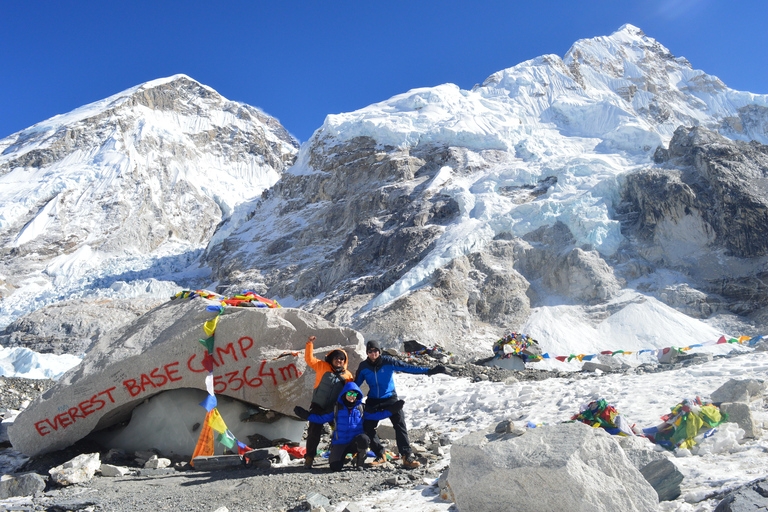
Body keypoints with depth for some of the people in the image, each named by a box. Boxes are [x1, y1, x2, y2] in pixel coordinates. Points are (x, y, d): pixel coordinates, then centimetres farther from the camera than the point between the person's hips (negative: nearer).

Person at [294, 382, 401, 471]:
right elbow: (322, 419, 8)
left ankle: (360, 462, -4)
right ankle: (342, 456, 18)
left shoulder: (361, 408, 7)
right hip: (340, 443, 0)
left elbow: (376, 415, 10)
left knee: (364, 439, -36)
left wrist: (390, 410, 0)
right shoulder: (337, 408, 5)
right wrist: (306, 415, -1)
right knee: (335, 467, -22)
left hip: (355, 442, 0)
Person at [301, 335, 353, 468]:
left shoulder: (347, 375, 6)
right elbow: (309, 359, -2)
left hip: (335, 409, 2)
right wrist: (310, 344, -10)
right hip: (318, 407, -2)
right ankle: (309, 457, 11)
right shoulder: (322, 366, 1)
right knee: (314, 433, -1)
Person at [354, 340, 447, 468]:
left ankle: (407, 456, -12)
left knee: (400, 425, -15)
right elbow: (356, 384, 9)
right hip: (373, 401, 2)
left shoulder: (388, 362, -10)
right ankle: (380, 455, 12)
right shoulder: (363, 367, -3)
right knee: (367, 427, -6)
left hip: (390, 398, -2)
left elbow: (408, 368, -14)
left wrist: (429, 371, -20)